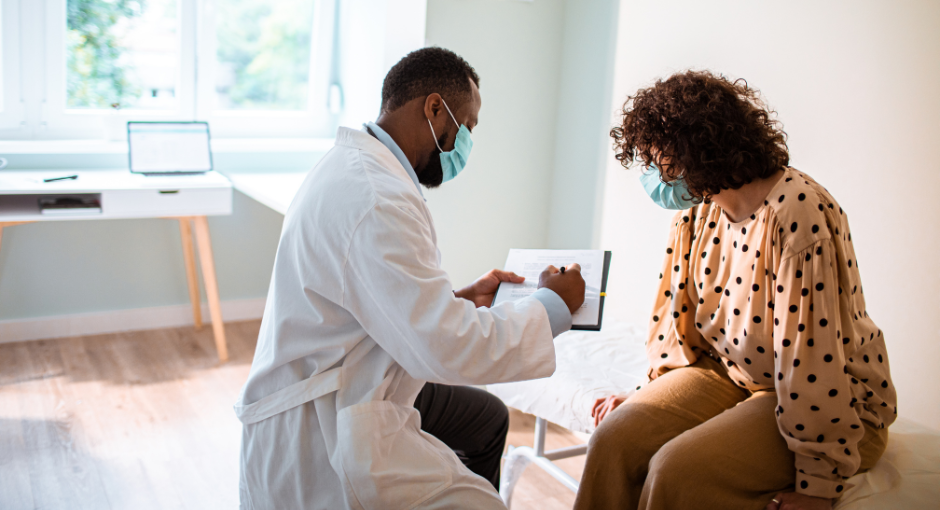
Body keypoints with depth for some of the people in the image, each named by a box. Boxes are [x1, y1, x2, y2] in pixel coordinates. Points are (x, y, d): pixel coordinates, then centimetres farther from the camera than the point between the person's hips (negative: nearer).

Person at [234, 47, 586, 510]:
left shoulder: (356, 164, 8)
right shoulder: (377, 201, -26)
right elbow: (452, 349, -27)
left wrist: (461, 297, 13)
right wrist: (552, 305, -13)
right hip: (321, 442, -11)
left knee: (487, 418, 23)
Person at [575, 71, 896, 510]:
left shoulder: (796, 210, -24)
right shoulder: (696, 213, 2)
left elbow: (813, 352, -26)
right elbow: (677, 319, 11)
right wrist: (657, 398, 5)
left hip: (831, 404, -6)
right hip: (726, 375, 7)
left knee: (678, 472, -26)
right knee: (615, 439, -15)